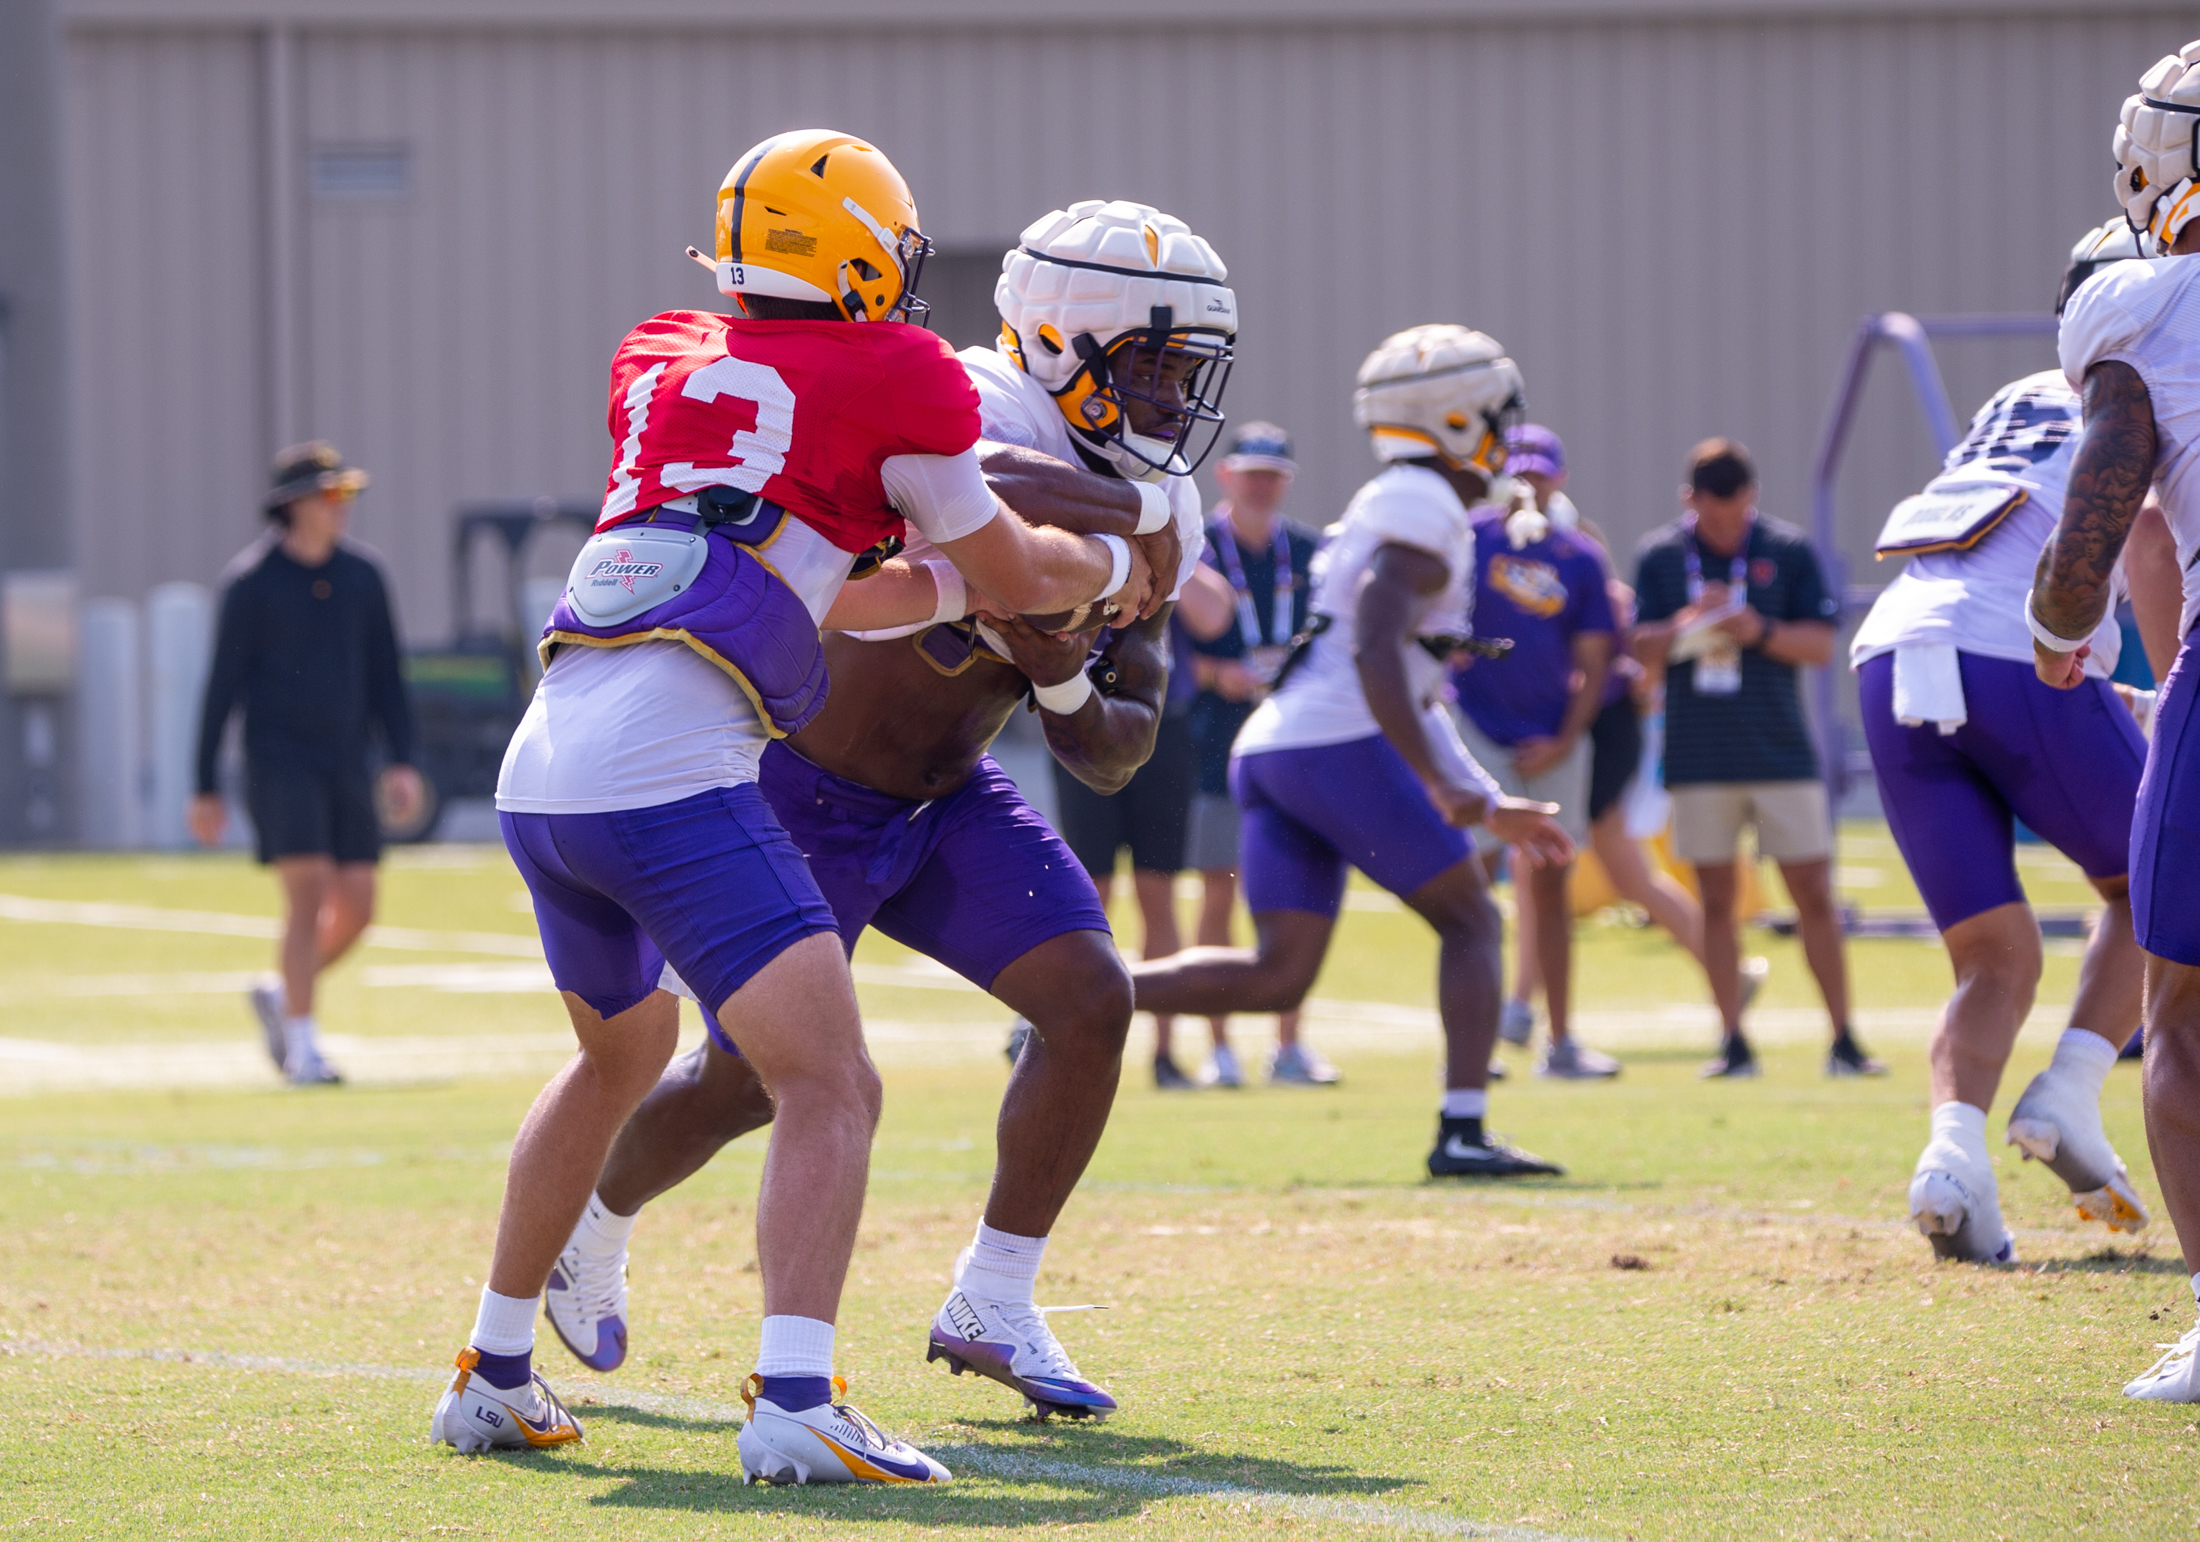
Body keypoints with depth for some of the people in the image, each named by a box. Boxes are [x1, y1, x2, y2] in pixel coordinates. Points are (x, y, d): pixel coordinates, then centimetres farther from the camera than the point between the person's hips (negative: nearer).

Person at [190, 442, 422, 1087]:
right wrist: (206, 787, -6)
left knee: (357, 906, 1)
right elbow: (223, 686, -4)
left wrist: (402, 762, 0)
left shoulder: (362, 576, 8)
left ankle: (281, 995, 27)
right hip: (280, 761, -5)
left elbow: (385, 675, 11)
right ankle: (303, 1049, -12)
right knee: (309, 892, -16)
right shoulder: (252, 581, -6)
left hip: (348, 762, 5)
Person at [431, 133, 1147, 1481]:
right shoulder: (890, 379, 3)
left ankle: (494, 1376, 36)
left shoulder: (657, 363, 21)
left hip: (542, 776, 7)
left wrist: (960, 585, 38)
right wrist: (1115, 566, 37)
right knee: (833, 1090, -7)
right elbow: (1015, 576, 17)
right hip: (674, 778, -7)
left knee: (622, 1052, 30)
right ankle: (795, 1400, -25)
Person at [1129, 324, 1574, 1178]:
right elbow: (1375, 653, -20)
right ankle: (1462, 1132, -4)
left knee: (1276, 975, 4)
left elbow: (1408, 697, 30)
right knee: (1471, 921, 3)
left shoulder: (1390, 510, 26)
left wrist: (1493, 808, 31)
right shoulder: (1425, 512, -6)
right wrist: (1438, 783, -23)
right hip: (1339, 747, -9)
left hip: (1271, 752, 9)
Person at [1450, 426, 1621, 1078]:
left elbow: (1593, 663, 4)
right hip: (1479, 728, -3)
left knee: (1551, 884, 7)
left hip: (1554, 740, 3)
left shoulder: (1580, 559, 3)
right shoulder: (1466, 537, -4)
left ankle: (1561, 1043, 13)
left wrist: (1564, 743, -4)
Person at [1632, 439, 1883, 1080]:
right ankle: (1733, 1043, 8)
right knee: (1717, 897, 3)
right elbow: (1642, 648, 3)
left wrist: (1761, 633, -18)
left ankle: (1844, 1040, 4)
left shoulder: (1789, 551, 0)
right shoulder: (1659, 555, 4)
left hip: (1781, 753, -1)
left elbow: (1821, 643, -1)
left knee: (1814, 895, -1)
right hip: (1699, 757, 1)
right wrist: (1685, 627, -17)